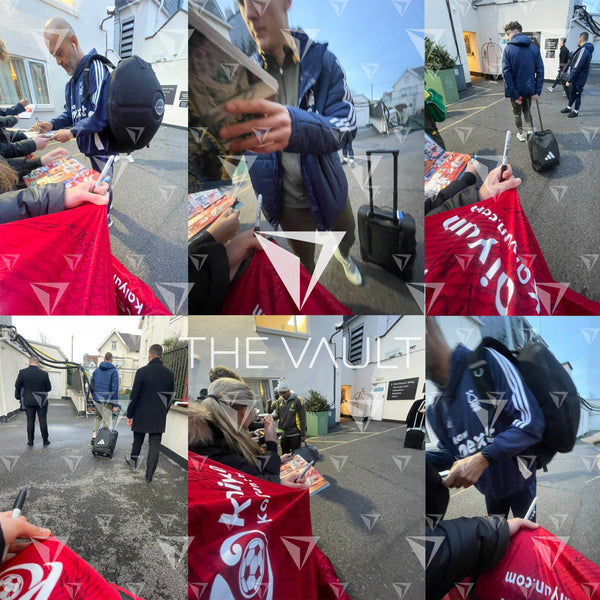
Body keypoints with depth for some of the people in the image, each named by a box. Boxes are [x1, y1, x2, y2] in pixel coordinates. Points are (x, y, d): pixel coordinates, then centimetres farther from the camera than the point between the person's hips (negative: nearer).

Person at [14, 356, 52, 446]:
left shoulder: (22, 372, -9)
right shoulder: (44, 374, -11)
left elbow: (17, 386, -1)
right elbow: (49, 388, -3)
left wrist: (18, 396, 15)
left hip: (28, 401, 1)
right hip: (42, 402, -1)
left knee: (30, 421, 9)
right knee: (43, 421, 7)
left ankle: (30, 441, 12)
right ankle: (45, 440, 13)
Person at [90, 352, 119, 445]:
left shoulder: (96, 370, 7)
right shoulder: (114, 371, -9)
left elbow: (92, 385, 12)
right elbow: (115, 388, -13)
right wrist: (115, 404, -11)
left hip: (97, 399, 5)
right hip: (107, 400, -5)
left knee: (97, 416, 22)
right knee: (106, 420, 3)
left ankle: (94, 436, 10)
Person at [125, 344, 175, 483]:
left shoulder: (142, 372, -13)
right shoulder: (169, 374, -1)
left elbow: (134, 396, -11)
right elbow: (170, 397, 7)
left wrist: (129, 415, -2)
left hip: (141, 415, -2)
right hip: (159, 417, 2)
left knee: (138, 441, 20)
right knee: (155, 446, 5)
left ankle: (133, 460, 43)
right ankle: (149, 475, 5)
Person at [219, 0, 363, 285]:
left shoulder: (322, 60, -15)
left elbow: (346, 125, -27)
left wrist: (297, 126, -49)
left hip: (327, 190, 0)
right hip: (285, 200, 0)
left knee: (347, 237, 26)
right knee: (303, 262, 22)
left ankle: (343, 255, 61)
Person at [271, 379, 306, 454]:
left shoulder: (298, 400, -13)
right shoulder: (280, 400, 4)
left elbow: (302, 419, -10)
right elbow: (277, 413, 10)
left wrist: (303, 434, -9)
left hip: (295, 434, -6)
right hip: (284, 433, 6)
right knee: (284, 454, 15)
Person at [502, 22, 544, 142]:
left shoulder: (508, 49, -12)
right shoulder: (534, 48, -2)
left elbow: (506, 72, -18)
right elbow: (540, 70, -5)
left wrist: (514, 94, -16)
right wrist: (537, 91, -3)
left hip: (516, 89, -3)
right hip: (529, 89, 3)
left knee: (517, 113, 19)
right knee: (527, 111, 25)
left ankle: (521, 134, 30)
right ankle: (530, 132, 14)